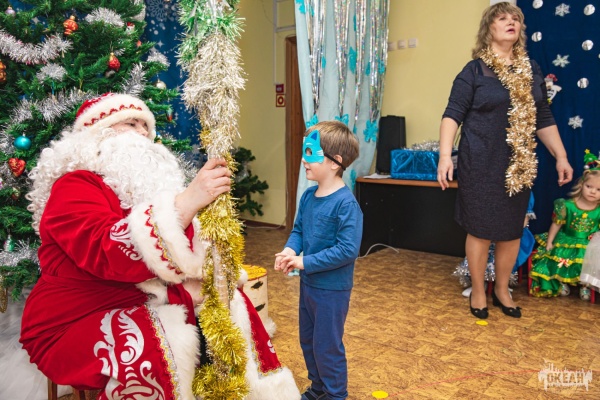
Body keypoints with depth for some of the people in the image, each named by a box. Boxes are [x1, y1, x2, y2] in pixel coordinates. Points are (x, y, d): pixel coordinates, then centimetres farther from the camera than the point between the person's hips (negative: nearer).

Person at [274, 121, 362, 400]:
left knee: (327, 346, 10)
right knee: (308, 341, 23)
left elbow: (348, 249, -28)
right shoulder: (308, 196, -2)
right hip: (308, 283, 8)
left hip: (331, 288, -8)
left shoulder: (346, 203, -24)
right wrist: (290, 251, -12)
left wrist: (306, 262, -25)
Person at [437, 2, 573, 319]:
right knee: (480, 230, 3)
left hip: (519, 165, 5)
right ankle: (478, 291, 22)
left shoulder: (532, 70, 11)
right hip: (481, 164, -4)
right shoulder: (474, 70, -4)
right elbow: (453, 115, -10)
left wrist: (561, 156, 10)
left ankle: (502, 289, 31)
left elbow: (544, 119, 14)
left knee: (512, 231, 11)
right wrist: (445, 155, -22)